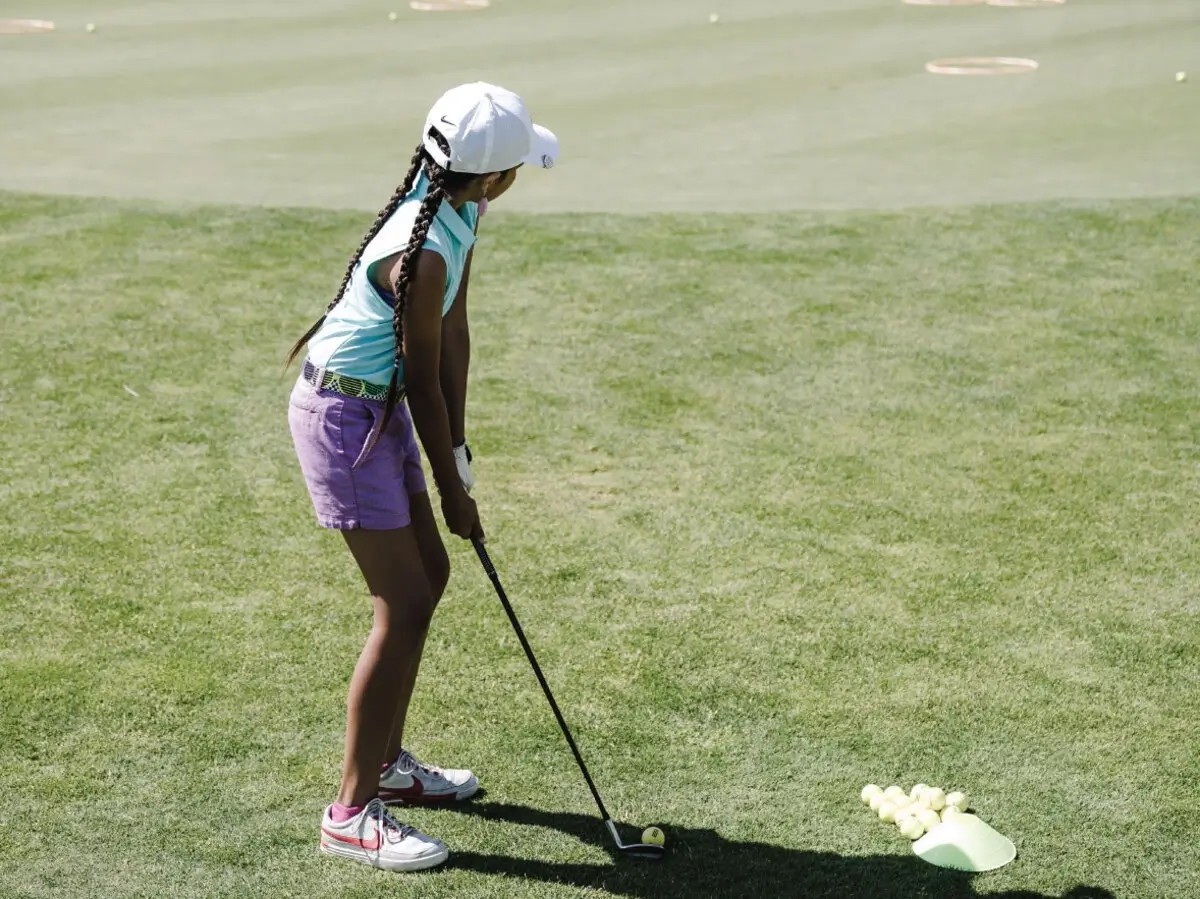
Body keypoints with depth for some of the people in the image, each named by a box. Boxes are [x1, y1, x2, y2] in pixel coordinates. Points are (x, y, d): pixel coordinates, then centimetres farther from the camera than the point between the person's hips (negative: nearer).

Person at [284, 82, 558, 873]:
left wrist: (458, 452, 3)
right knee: (404, 607, -7)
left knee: (430, 572, 17)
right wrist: (454, 490, -7)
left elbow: (454, 339, 4)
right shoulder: (421, 254, -29)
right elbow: (424, 383, -19)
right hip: (343, 417, -10)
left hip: (379, 409, 10)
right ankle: (353, 813, 3)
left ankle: (387, 759, 32)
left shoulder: (461, 213, -1)